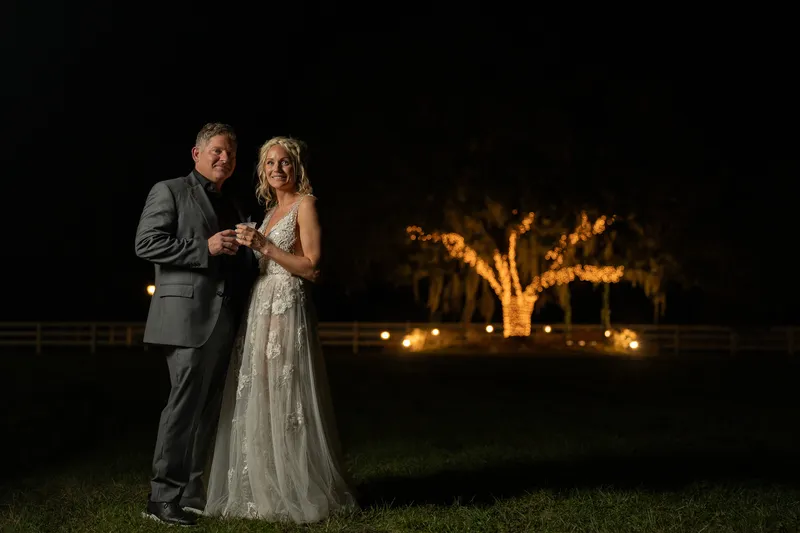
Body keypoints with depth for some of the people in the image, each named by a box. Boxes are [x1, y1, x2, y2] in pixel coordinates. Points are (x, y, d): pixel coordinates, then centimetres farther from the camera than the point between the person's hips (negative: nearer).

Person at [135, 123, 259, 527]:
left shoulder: (232, 207, 24)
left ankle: (191, 492, 16)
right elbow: (146, 243, -9)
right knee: (185, 403, -10)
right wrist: (204, 248, -15)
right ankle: (163, 497, -3)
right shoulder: (169, 191, 3)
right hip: (188, 315, -7)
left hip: (225, 321, 7)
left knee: (208, 409, 9)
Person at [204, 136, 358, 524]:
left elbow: (311, 266, -12)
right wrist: (250, 247, 7)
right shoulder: (271, 210, 19)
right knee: (257, 403, 7)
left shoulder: (305, 204, -5)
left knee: (284, 402, -6)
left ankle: (299, 494, 2)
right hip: (259, 309, 8)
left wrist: (264, 245, -16)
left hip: (286, 310, -8)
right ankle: (264, 491, 14)